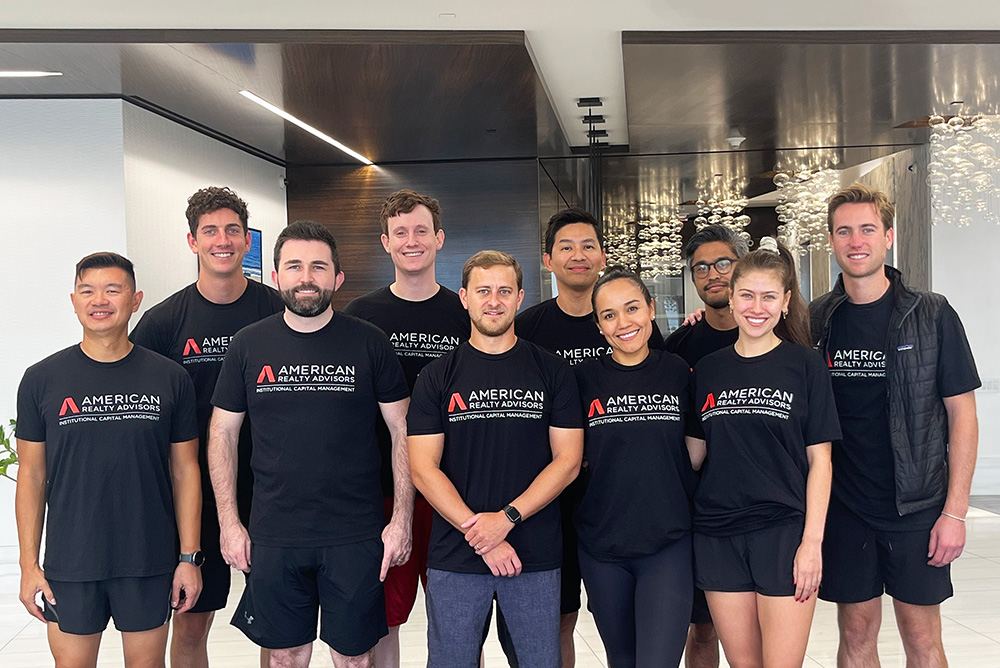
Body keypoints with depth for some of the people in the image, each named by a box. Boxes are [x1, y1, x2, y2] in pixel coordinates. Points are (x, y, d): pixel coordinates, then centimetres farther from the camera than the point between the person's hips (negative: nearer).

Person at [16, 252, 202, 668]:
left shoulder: (170, 379, -1)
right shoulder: (42, 380, -1)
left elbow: (184, 470, 2)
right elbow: (31, 475, 3)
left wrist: (190, 557, -1)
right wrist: (29, 564, -1)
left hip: (149, 562, 0)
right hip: (69, 565, 0)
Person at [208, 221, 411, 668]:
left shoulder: (369, 343, -3)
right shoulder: (249, 345, 1)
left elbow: (403, 432, 0)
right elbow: (222, 434, 7)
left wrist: (402, 519, -5)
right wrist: (229, 523, 2)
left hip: (356, 537, -1)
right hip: (273, 538, 1)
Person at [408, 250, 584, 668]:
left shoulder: (552, 372, 3)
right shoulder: (438, 376, 2)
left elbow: (567, 460, -1)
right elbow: (424, 469, -3)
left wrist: (507, 517, -13)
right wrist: (480, 536, -12)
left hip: (536, 556, 0)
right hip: (454, 557, 0)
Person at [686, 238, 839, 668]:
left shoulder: (805, 365, -2)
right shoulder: (708, 370, 8)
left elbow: (819, 459, -3)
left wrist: (812, 540, -9)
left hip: (784, 532, -3)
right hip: (718, 535, 3)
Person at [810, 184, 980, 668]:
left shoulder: (932, 315, -4)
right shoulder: (813, 320, 2)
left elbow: (962, 414, -3)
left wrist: (955, 511, -8)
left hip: (917, 504, -1)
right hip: (842, 506, 2)